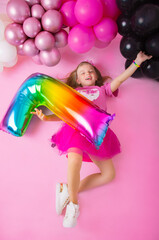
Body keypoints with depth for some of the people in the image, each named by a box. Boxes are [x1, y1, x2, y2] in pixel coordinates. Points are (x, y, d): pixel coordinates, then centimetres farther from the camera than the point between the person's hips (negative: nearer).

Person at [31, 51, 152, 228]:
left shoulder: (102, 89, 31)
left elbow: (120, 79, 21)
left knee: (109, 174, -12)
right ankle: (73, 202, -12)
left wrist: (137, 62, 13)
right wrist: (46, 117, 2)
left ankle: (67, 190, -5)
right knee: (75, 160, -33)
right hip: (76, 127, -2)